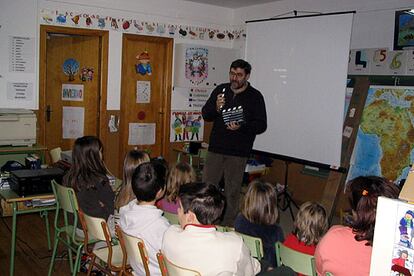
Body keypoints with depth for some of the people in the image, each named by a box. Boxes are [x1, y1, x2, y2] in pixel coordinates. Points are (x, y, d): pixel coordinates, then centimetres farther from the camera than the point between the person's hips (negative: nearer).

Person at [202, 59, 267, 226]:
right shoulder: (220, 90, 8)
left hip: (238, 153, -3)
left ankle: (228, 227, 16)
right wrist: (216, 108, -15)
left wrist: (241, 127, -21)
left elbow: (261, 125, -4)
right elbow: (205, 115, 7)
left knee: (232, 192, 4)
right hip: (215, 149, 3)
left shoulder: (255, 97, -1)